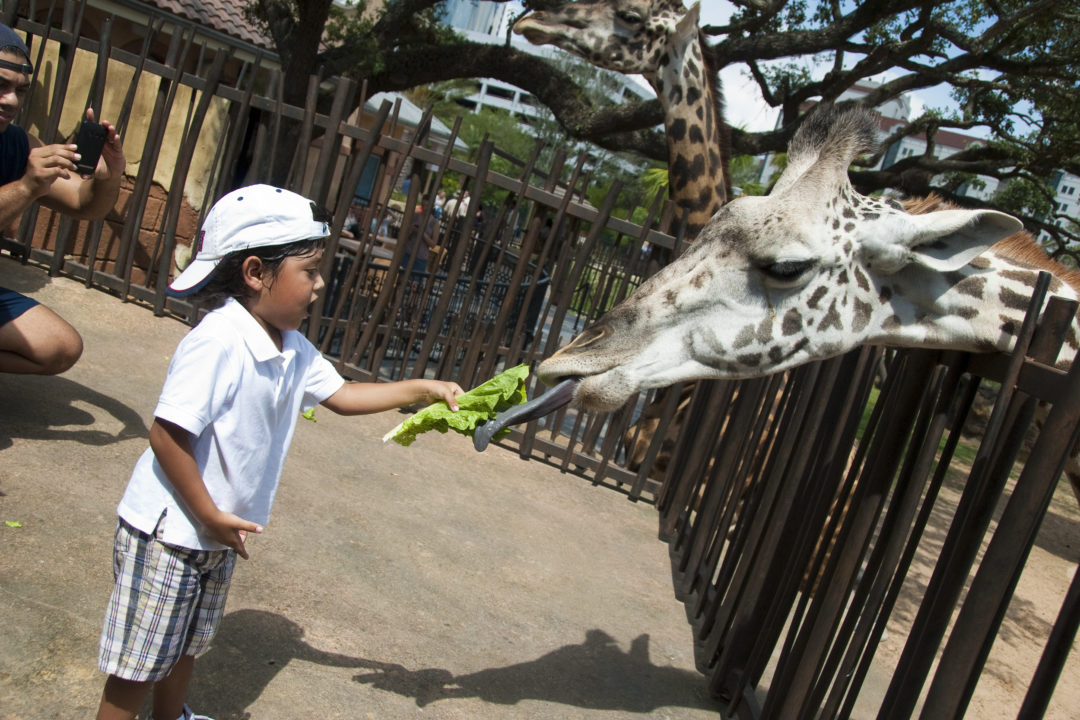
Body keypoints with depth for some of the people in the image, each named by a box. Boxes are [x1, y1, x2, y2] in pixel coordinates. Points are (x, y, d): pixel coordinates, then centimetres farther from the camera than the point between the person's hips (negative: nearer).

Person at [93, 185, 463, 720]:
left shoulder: (293, 350, 0)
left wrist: (421, 389, 2)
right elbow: (166, 436, -28)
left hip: (216, 535, 9)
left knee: (188, 643, 28)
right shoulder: (218, 342, -29)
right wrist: (211, 516, -21)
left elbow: (340, 396, 9)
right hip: (169, 530, -9)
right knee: (140, 661, 8)